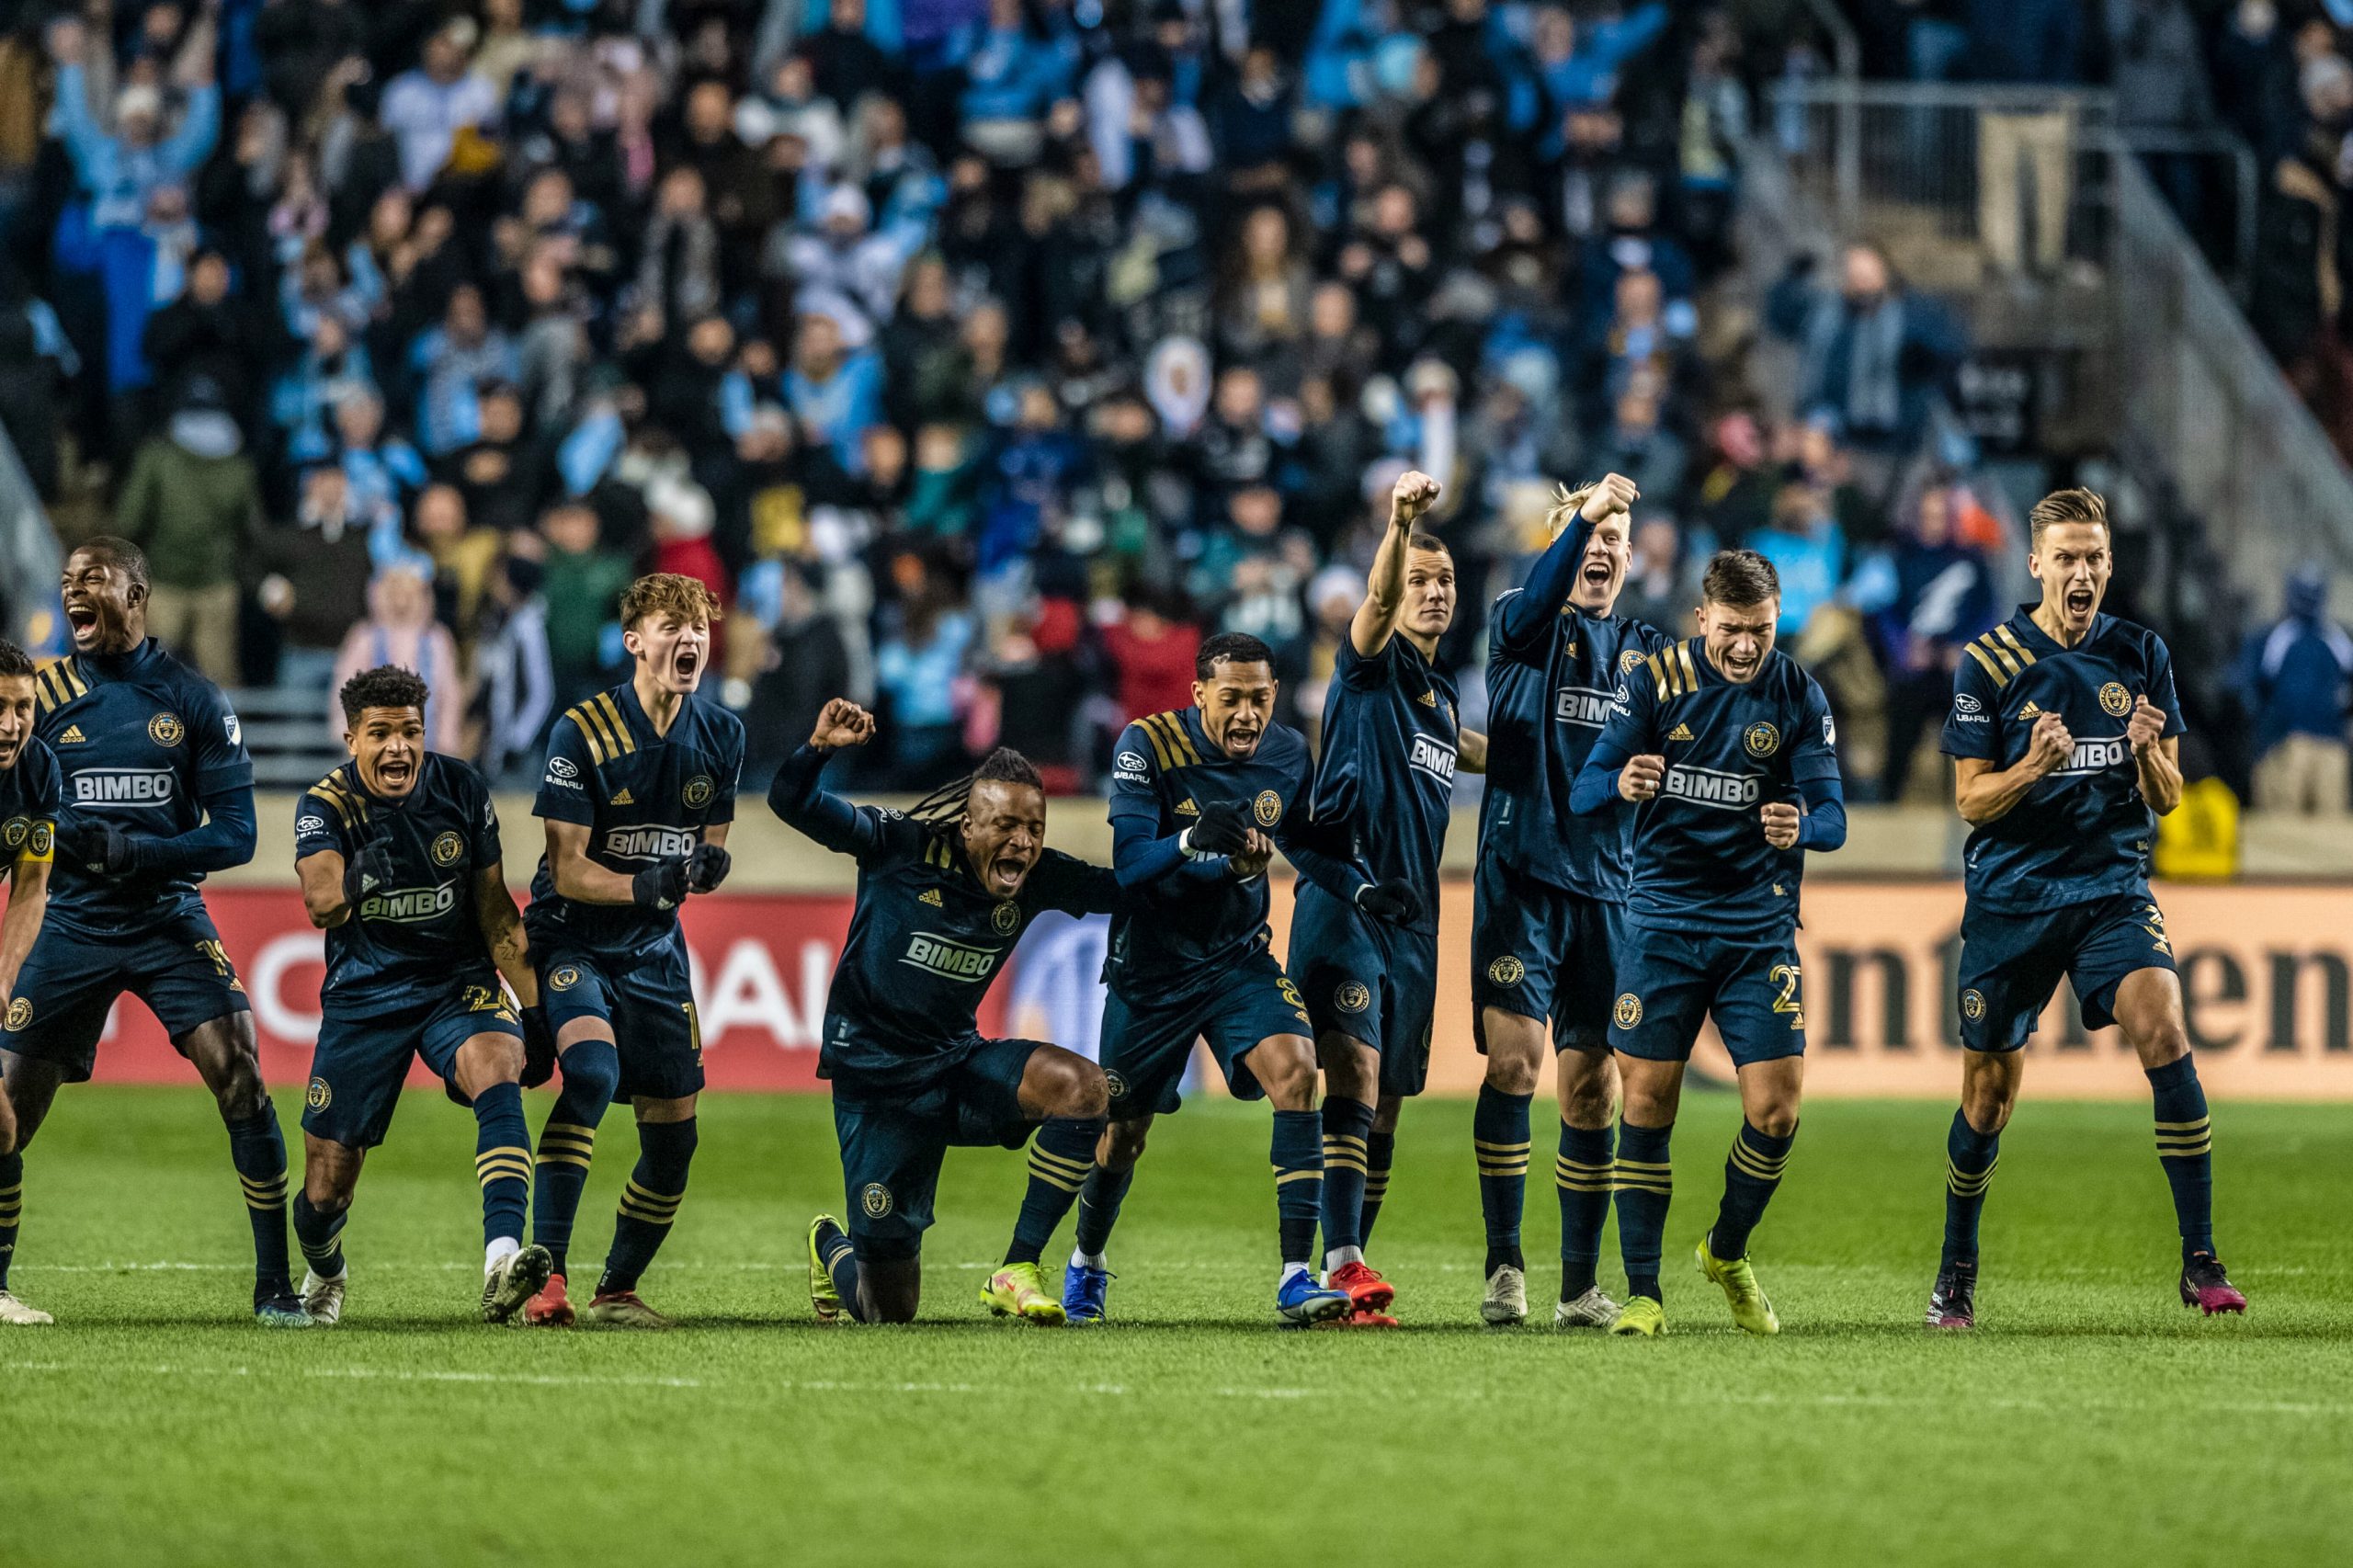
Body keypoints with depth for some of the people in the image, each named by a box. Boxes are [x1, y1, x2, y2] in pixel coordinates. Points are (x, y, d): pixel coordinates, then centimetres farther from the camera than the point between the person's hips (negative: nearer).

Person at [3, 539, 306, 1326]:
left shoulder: (193, 699, 0)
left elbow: (234, 833, -2)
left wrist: (136, 852, -18)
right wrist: (77, 838, -20)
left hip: (169, 918, -1)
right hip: (72, 927, 1)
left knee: (240, 1078, -15)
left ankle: (276, 1284, -8)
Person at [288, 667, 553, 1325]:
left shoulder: (461, 789, -4)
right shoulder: (326, 806, -11)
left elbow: (494, 908, 5)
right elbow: (321, 905, -28)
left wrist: (535, 1008, 4)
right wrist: (360, 875, -46)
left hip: (459, 982, 1)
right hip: (364, 997, -1)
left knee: (498, 1077, -32)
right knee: (326, 1186, 1)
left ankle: (501, 1263, -47)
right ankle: (324, 1273, 38)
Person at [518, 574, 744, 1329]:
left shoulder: (721, 735, 1)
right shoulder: (583, 731, -15)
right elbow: (568, 871, -16)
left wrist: (710, 865, -14)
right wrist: (645, 886, -34)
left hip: (654, 949, 6)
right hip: (570, 936, -6)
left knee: (673, 1131, 4)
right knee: (592, 1070, -31)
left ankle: (618, 1289, 26)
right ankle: (546, 1273, -31)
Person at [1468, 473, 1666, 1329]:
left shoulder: (1647, 648, 16)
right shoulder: (1524, 627, 3)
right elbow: (1536, 601, -21)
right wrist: (1584, 513, -35)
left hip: (1605, 887, 4)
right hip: (1521, 870, -4)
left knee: (1593, 1089, 3)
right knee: (1512, 1059, -14)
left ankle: (1581, 1283, 9)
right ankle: (1504, 1265, -10)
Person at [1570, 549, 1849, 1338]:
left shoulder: (1798, 696, 0)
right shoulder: (1653, 681, -2)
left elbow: (1832, 813, -3)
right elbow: (1582, 791, -4)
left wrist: (1801, 826, -28)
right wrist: (1620, 783, -29)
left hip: (1759, 926, 1)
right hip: (1661, 917, -1)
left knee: (1775, 1110, -6)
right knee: (1647, 1102, -4)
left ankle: (1727, 1253, 20)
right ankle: (1641, 1293, 4)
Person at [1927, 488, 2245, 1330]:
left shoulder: (2141, 654, 5)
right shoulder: (1990, 661, -2)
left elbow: (2167, 799, 7)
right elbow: (1971, 800, -2)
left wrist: (2149, 753, -16)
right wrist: (2033, 766, -22)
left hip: (2113, 887, 1)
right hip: (2010, 896, -1)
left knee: (2164, 1031, -23)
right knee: (1989, 1093, 4)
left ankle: (2200, 1261, -20)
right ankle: (1956, 1273, 27)